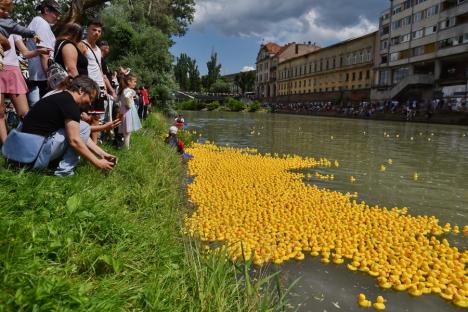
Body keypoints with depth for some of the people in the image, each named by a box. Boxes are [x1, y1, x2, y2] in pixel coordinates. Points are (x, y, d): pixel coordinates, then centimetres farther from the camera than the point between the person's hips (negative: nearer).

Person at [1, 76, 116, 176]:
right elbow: (74, 140, -18)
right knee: (83, 128, -4)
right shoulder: (69, 103, -12)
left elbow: (80, 137, 21)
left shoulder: (60, 98, 18)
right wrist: (97, 163, -10)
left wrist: (102, 154, 17)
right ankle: (65, 170, -5)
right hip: (33, 153, -10)